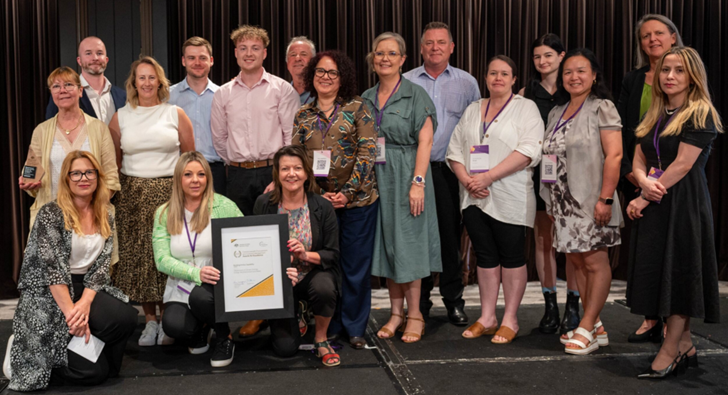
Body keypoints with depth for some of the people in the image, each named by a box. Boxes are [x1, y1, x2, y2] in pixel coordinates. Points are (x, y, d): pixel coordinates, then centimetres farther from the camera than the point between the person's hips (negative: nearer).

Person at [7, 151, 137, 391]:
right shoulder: (51, 214, -11)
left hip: (85, 288, 6)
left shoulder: (106, 215, 6)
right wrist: (71, 313, -24)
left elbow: (102, 264, 0)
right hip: (48, 295, -5)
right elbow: (52, 268, -18)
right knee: (93, 373, -16)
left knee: (127, 317, -26)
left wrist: (85, 302, -17)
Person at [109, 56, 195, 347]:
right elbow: (113, 160, 14)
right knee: (137, 255, 0)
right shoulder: (121, 117, 10)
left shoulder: (175, 114, 6)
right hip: (132, 194, 2)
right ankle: (150, 319, 10)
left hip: (169, 192, -2)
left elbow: (191, 156, 7)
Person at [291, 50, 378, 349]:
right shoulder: (303, 115, 9)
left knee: (356, 265, 3)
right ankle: (329, 325, 21)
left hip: (357, 199, -2)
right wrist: (320, 193, -7)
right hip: (318, 201, 2)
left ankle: (355, 327, 18)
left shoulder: (357, 108, 0)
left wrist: (348, 192, -13)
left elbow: (368, 151, -6)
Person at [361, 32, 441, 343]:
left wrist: (418, 182, -18)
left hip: (406, 175, -5)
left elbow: (424, 142, -10)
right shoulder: (366, 99, 11)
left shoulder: (416, 95, -4)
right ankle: (396, 312, 17)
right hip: (376, 177, 5)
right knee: (385, 241, 7)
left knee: (407, 240, -2)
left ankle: (414, 315, 8)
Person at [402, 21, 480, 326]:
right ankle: (419, 303, 15)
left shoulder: (467, 82, 9)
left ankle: (454, 300, 15)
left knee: (452, 235, 2)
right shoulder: (405, 82, 8)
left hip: (452, 171, 0)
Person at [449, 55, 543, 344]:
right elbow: (455, 149, 12)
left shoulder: (526, 108, 1)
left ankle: (510, 320, 10)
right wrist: (467, 179, -7)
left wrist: (488, 177, -18)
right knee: (485, 255, 9)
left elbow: (528, 151, -13)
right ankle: (486, 318, 18)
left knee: (511, 256, 0)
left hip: (509, 198, -4)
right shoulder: (472, 110, 17)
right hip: (474, 198, 5)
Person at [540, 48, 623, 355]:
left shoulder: (602, 108, -5)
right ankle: (595, 327, 19)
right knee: (578, 262, 10)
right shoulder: (557, 113, 16)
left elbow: (614, 154, -13)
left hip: (591, 201, -7)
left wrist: (606, 198, -20)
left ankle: (587, 329, 2)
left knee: (595, 263, -3)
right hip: (564, 202, 7)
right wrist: (550, 203, 13)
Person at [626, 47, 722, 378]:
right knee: (657, 271, 7)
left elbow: (682, 164, -14)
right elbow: (638, 161, 12)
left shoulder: (700, 114, -6)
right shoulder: (654, 116, 15)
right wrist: (645, 181, -11)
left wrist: (645, 198, -13)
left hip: (685, 202, -7)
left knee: (680, 271, -2)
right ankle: (684, 345, 18)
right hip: (653, 204, 7)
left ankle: (669, 351, 4)